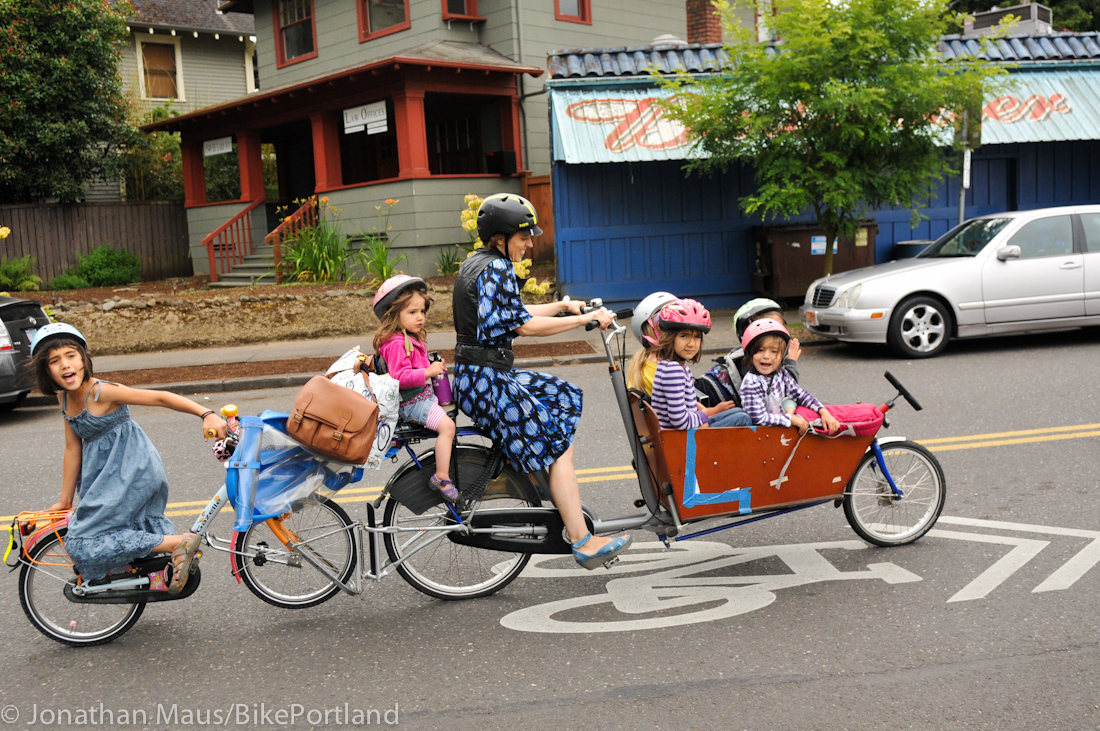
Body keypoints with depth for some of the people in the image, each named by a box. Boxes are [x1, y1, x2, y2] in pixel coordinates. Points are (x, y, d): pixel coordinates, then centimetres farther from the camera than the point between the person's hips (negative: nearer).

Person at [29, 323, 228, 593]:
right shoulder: (64, 398, 1)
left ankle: (178, 543, -17)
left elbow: (160, 398, -24)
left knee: (82, 543, -12)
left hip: (132, 472, -8)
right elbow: (73, 449, 6)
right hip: (109, 474, 8)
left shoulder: (99, 391, -21)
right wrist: (64, 502, 9)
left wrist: (207, 415, -34)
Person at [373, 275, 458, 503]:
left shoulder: (413, 338, 14)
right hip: (411, 403, -11)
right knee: (447, 425, -23)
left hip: (424, 395, 11)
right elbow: (400, 376, -29)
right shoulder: (396, 343, -21)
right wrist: (428, 372, -31)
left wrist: (435, 367, 12)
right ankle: (441, 478, -19)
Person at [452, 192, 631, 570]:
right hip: (486, 381, -10)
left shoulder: (476, 263, 15)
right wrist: (585, 319, -13)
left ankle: (563, 499, 20)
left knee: (564, 396, 20)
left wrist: (564, 306, 15)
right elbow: (524, 325, -18)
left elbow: (515, 312, 21)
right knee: (559, 447, -8)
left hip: (478, 377, 10)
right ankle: (584, 542, -8)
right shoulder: (496, 268, -15)